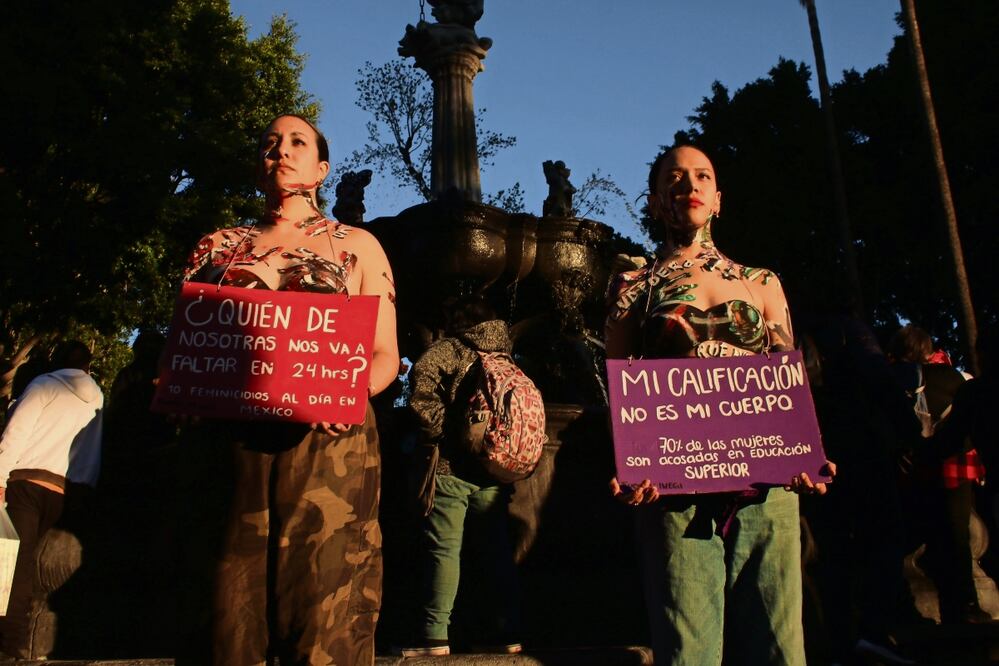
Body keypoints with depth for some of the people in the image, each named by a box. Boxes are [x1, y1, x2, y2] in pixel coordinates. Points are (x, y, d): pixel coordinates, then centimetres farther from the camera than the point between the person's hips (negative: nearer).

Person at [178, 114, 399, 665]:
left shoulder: (356, 246, 14)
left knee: (325, 617, -3)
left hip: (327, 444, -1)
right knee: (224, 610, 3)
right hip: (227, 443, 2)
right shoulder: (219, 246, 19)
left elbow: (385, 354, 9)